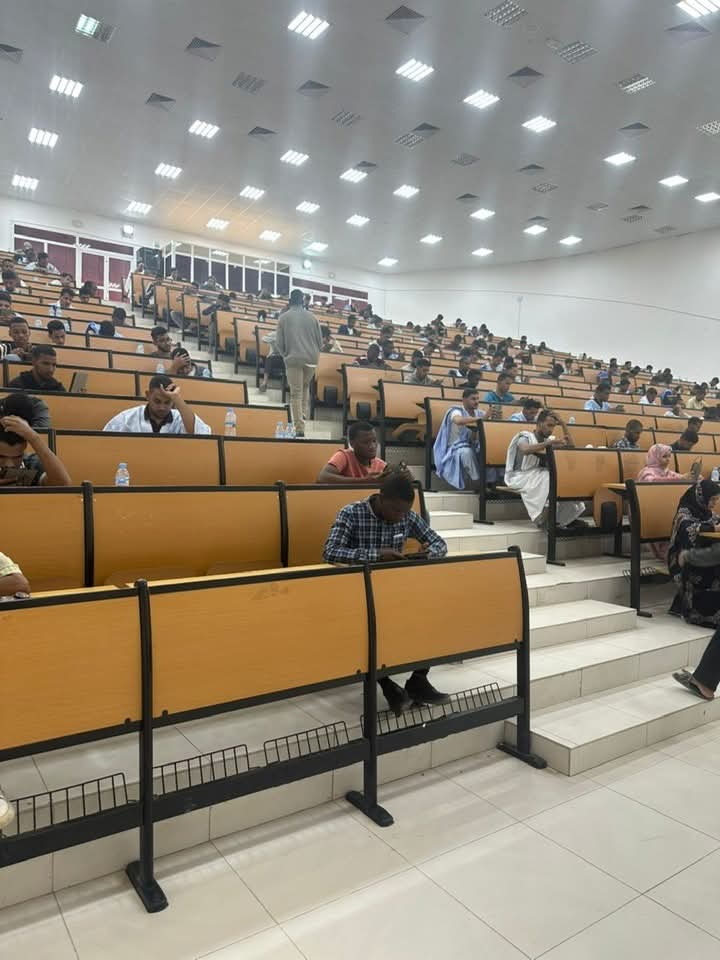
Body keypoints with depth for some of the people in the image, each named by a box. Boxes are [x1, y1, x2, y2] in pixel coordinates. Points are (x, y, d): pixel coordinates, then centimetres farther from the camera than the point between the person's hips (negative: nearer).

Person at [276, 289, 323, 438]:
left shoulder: (283, 317, 1)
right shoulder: (312, 317, 5)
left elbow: (280, 342, 2)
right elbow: (320, 340, 8)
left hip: (293, 359, -2)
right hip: (311, 358, 2)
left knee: (296, 393, 0)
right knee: (305, 387, 24)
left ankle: (300, 428, -5)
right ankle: (304, 416, 13)